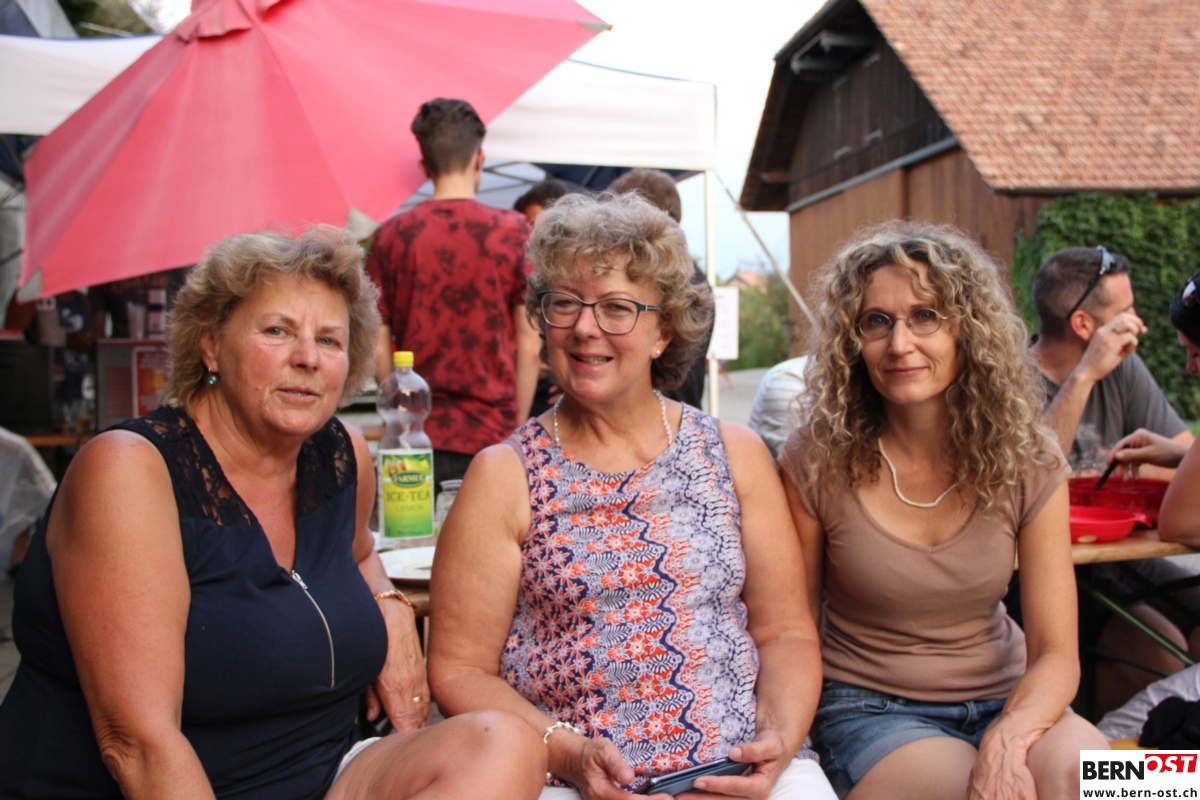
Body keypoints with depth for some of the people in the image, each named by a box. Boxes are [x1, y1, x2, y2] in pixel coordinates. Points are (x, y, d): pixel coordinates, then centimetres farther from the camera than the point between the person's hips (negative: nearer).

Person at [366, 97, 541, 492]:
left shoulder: (392, 236, 0)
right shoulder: (513, 232, -5)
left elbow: (378, 349, 2)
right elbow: (528, 344, -4)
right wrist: (518, 426, 6)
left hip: (419, 434, 2)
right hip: (493, 434, -1)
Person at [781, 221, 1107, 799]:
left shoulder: (1028, 461, -6)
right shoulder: (817, 461, -11)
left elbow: (1056, 653, -6)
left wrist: (1007, 739, -26)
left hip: (1004, 700, 3)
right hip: (870, 708, -2)